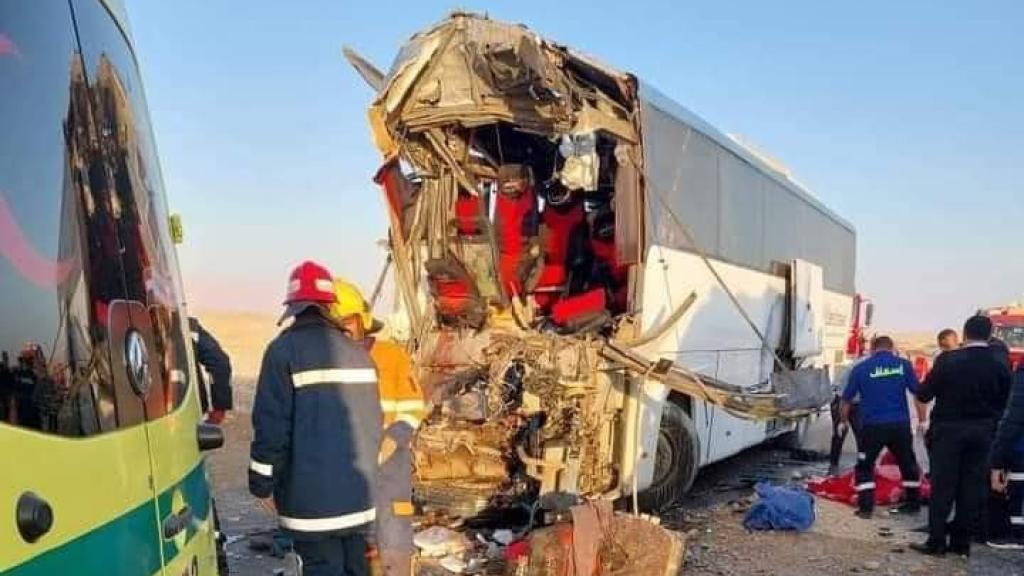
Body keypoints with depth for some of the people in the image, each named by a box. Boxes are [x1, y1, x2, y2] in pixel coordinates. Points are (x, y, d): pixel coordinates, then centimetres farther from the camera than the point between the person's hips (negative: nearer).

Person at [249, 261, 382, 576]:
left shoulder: (285, 350, -10)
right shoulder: (358, 352, 8)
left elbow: (271, 425, -13)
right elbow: (372, 422, 11)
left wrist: (263, 484, -3)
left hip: (311, 495, -6)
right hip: (358, 491, 6)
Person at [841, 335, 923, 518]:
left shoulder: (861, 368, 0)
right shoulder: (903, 364, 1)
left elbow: (847, 399, 6)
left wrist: (844, 421, 20)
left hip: (873, 425, -2)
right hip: (900, 424, 2)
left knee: (865, 466, 10)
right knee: (908, 463, 20)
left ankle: (866, 507, 4)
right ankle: (913, 502, 31)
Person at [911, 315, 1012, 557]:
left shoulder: (948, 360, -11)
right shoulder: (1000, 366, -2)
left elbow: (923, 395, -8)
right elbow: (1004, 404, 4)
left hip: (949, 428, -3)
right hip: (982, 432, 3)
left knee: (943, 485, 2)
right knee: (972, 486, 8)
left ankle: (936, 541, 3)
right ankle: (961, 542, 13)